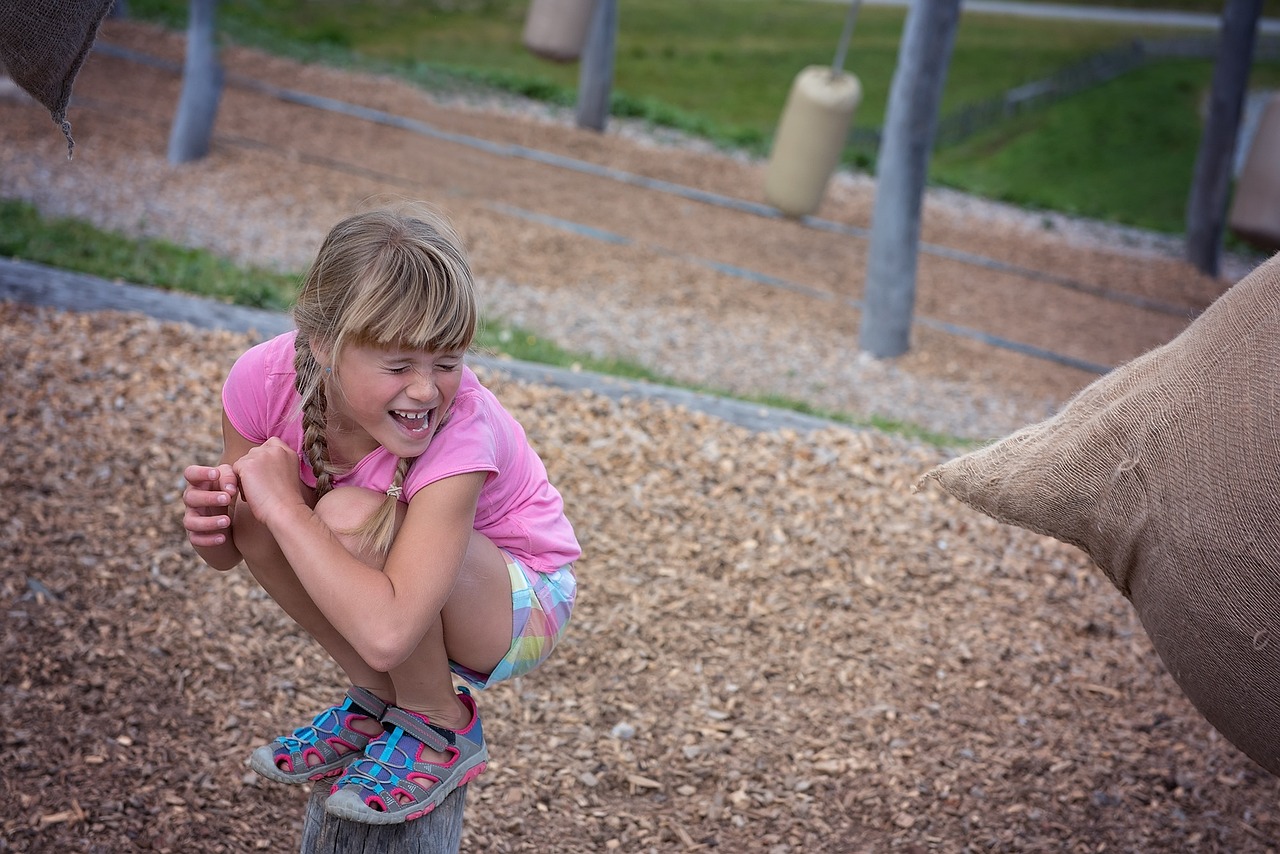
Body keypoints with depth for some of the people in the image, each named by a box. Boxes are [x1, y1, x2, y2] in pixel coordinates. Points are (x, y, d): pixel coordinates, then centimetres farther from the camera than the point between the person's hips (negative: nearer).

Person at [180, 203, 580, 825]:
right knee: (257, 515, -20)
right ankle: (377, 703, 2)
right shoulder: (267, 378, -21)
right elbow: (227, 554, -6)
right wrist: (208, 521, -30)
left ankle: (440, 729, -7)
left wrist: (285, 507, -37)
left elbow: (386, 634, -45)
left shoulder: (461, 431, -36)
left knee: (354, 517, -32)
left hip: (518, 607, -5)